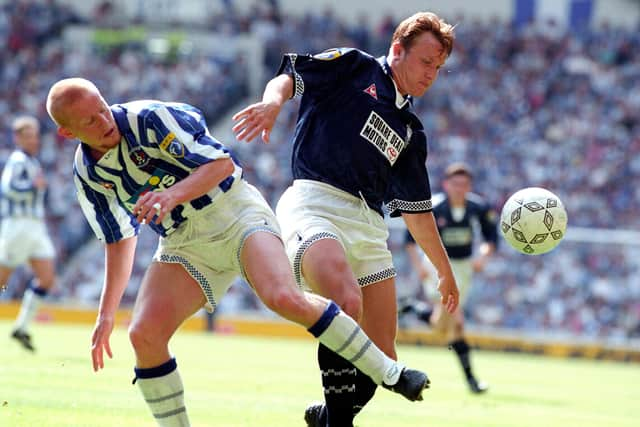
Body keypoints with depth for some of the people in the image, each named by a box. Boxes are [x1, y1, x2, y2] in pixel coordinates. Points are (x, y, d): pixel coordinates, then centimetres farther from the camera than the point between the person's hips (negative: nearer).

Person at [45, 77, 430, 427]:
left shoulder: (149, 119, -17)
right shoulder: (87, 173, 1)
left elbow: (223, 163, -19)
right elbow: (119, 238, 14)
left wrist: (174, 194, -36)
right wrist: (107, 312, 13)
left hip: (233, 214, -5)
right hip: (182, 244, 5)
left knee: (285, 298, -29)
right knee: (145, 334, -16)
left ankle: (390, 373, -18)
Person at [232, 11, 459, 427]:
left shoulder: (411, 131, 25)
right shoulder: (354, 67, 11)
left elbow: (417, 209, 30)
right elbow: (290, 76, 1)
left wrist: (445, 270, 32)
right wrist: (274, 100, -22)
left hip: (370, 224, 7)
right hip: (316, 202, -7)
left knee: (381, 358, -1)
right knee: (346, 302, -33)